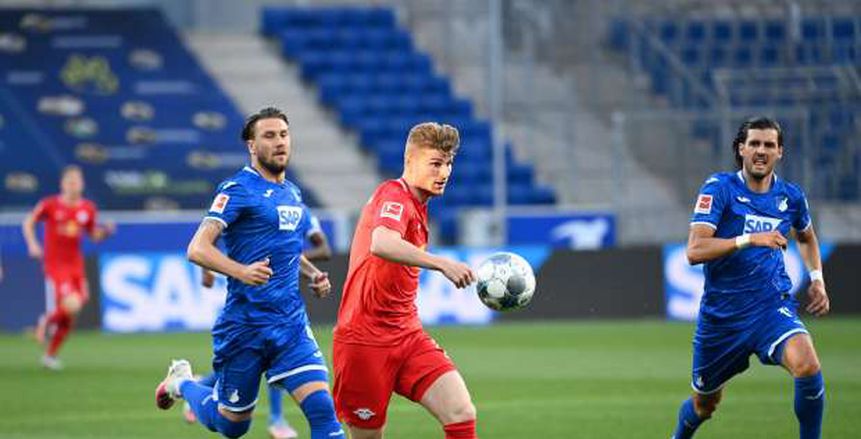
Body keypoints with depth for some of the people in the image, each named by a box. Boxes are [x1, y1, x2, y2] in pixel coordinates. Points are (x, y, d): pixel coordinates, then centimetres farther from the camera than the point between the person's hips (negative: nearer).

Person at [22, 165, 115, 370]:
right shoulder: (50, 205, -6)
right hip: (55, 264, -5)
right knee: (71, 304, -24)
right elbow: (28, 222, 4)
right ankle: (47, 321, 9)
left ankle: (50, 354, 25)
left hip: (76, 265, 5)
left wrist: (106, 230, -5)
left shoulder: (88, 208, 5)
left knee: (67, 317, 7)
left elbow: (94, 235, 15)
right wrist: (32, 244, -10)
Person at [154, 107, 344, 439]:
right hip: (245, 323, -5)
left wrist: (312, 273, 13)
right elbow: (197, 249, -19)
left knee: (322, 407, -14)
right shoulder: (239, 189, -10)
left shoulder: (292, 193, 14)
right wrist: (241, 271, -35)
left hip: (291, 323, 5)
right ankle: (182, 382, 41)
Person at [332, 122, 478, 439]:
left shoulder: (417, 206, 14)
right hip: (365, 340, -8)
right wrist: (442, 264, -48)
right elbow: (381, 245, -38)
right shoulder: (393, 196, -15)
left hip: (407, 338, 8)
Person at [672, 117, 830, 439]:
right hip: (721, 313, -1)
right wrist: (749, 239, -30)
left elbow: (806, 238, 28)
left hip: (773, 306, 1)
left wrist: (817, 279, 12)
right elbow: (695, 251, -21)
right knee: (704, 405, 14)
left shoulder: (791, 195, 3)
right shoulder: (719, 189, -10)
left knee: (807, 364, -30)